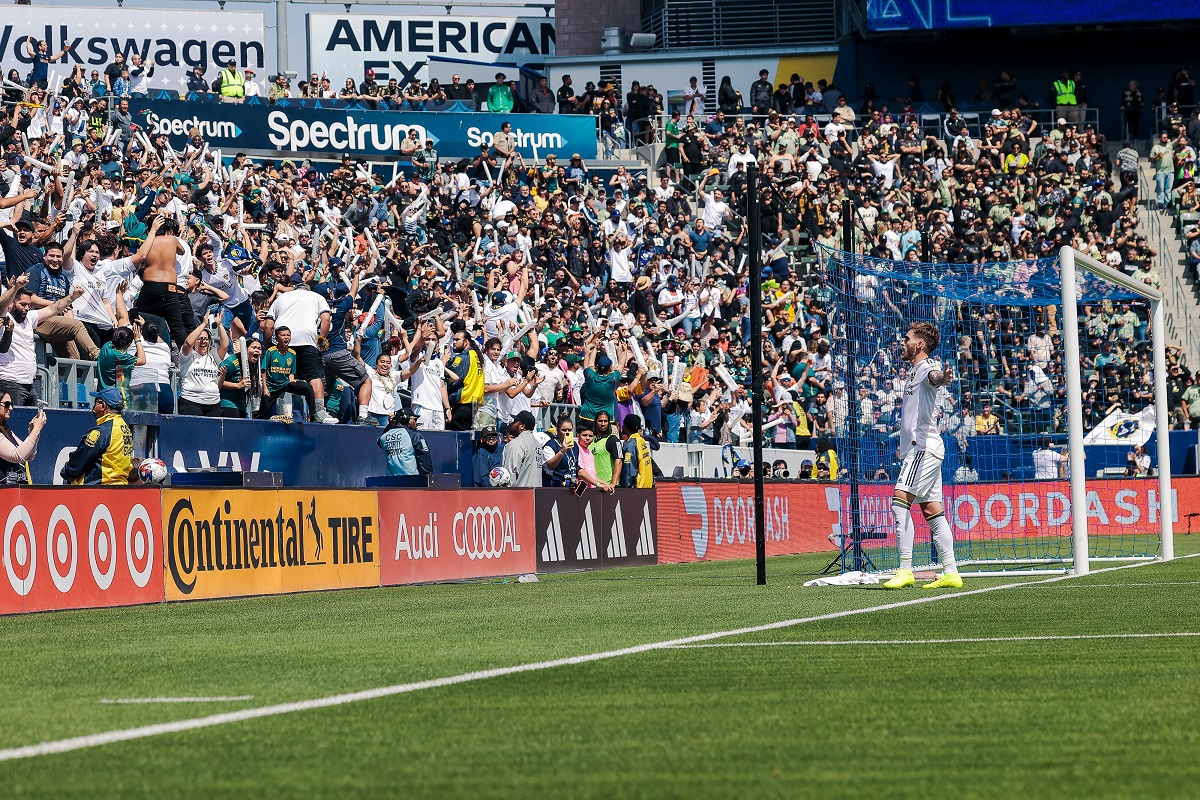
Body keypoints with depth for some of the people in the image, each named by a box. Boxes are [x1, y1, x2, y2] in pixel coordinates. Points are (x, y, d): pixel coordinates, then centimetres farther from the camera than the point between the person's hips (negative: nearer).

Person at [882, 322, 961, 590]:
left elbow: (934, 376, -37)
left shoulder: (927, 366, -9)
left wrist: (942, 378, -60)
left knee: (900, 501, -20)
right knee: (932, 510, 8)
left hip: (925, 447, -11)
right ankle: (950, 573, 8)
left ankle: (905, 570, -26)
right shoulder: (914, 371, 22)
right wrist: (906, 447, 42)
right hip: (918, 448, 11)